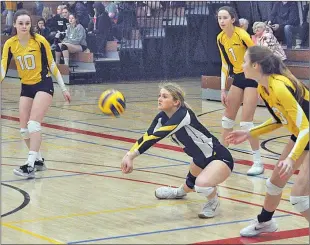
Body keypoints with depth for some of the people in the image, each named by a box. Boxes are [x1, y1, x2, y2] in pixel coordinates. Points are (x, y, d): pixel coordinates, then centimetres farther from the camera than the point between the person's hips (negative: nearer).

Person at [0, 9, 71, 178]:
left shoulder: (40, 41, -13)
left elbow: (52, 65, -4)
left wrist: (64, 89, -1)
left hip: (43, 84, -5)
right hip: (26, 87, 5)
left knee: (33, 124, -19)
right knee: (24, 129, 2)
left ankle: (30, 165, -22)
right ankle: (38, 160, 20)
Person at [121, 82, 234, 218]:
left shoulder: (183, 115, -30)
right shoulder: (162, 117, -6)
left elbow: (157, 137, -38)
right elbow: (147, 136, -17)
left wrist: (131, 155, -42)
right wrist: (129, 155, -35)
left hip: (220, 159, -9)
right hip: (201, 160, 9)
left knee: (202, 183, -36)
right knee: (188, 187, 32)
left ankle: (213, 201, -4)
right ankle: (180, 191, 68)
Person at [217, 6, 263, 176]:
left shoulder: (242, 35, -21)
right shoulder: (221, 39, 1)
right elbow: (225, 64, 9)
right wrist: (223, 90, 6)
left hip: (252, 77, -7)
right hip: (238, 78, 7)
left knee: (246, 122, -10)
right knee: (228, 117, 11)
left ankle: (258, 163, -1)